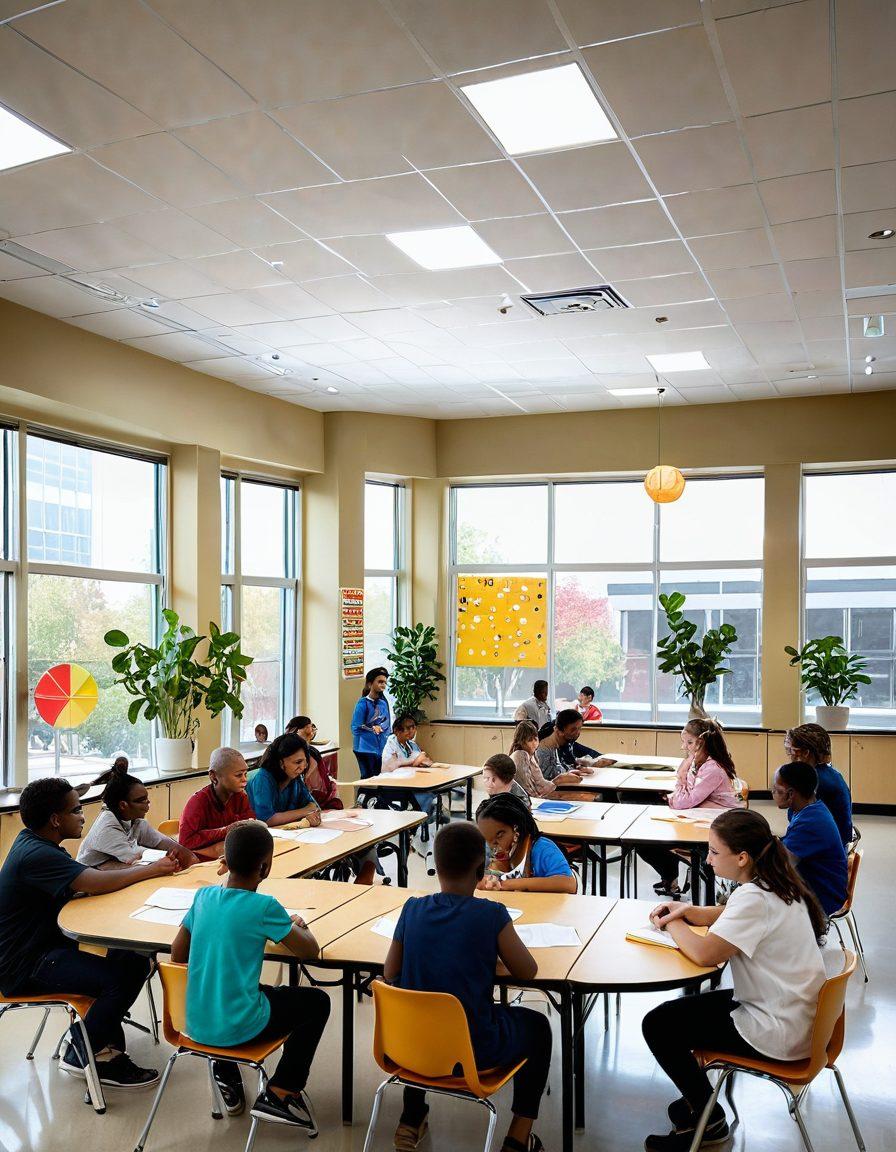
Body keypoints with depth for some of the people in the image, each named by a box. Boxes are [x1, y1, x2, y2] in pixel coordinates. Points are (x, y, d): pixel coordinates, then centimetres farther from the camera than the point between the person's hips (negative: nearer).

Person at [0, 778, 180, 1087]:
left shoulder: (34, 843, 8)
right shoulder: (35, 855, -25)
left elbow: (89, 875, 9)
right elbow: (98, 882, -32)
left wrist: (141, 866, -7)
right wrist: (152, 870, -17)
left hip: (46, 943, 11)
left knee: (134, 956, 3)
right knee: (123, 976, -23)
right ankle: (83, 1055, 0)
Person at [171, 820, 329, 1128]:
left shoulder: (203, 895, -1)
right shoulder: (264, 907, -17)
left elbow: (176, 955, 8)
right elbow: (310, 951, -8)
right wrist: (298, 925, 13)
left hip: (195, 1024, 6)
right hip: (237, 1028, -6)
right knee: (317, 1002, 13)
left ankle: (226, 1072, 28)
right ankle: (279, 1094, 7)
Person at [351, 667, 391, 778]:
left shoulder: (384, 703, 8)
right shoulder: (363, 703, -9)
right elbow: (356, 728, -11)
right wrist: (372, 729, -11)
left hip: (382, 750, 6)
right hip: (367, 749, -6)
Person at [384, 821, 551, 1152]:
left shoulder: (413, 908, -7)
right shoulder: (491, 915, -18)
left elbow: (390, 976, 1)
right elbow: (527, 972, -7)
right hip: (475, 1049, -3)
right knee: (537, 1026, 25)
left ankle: (411, 1121, 40)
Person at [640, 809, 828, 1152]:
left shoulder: (755, 898, -27)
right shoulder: (773, 883, 3)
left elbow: (704, 953, -32)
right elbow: (726, 917, 19)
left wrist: (672, 925, -12)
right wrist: (688, 911, 1)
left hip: (777, 1033, -10)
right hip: (792, 1012, 10)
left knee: (657, 1026, -1)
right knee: (687, 1006, 21)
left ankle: (707, 1119, 15)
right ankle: (698, 1097, 29)